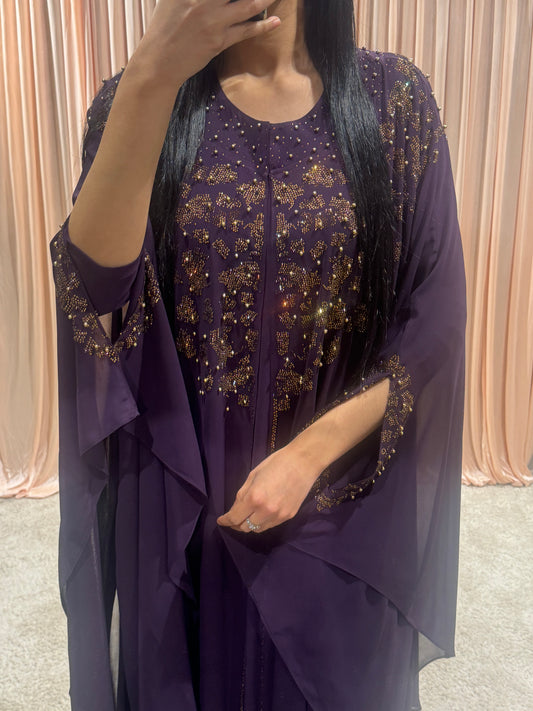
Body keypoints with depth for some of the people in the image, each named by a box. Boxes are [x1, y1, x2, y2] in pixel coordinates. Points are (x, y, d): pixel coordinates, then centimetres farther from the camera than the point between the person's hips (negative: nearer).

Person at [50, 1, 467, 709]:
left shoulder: (394, 98, -4)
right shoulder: (136, 101, -2)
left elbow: (434, 323, -7)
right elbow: (94, 283, -19)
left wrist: (310, 453, -15)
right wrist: (152, 77, -28)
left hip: (343, 500, 0)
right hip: (180, 503, 1)